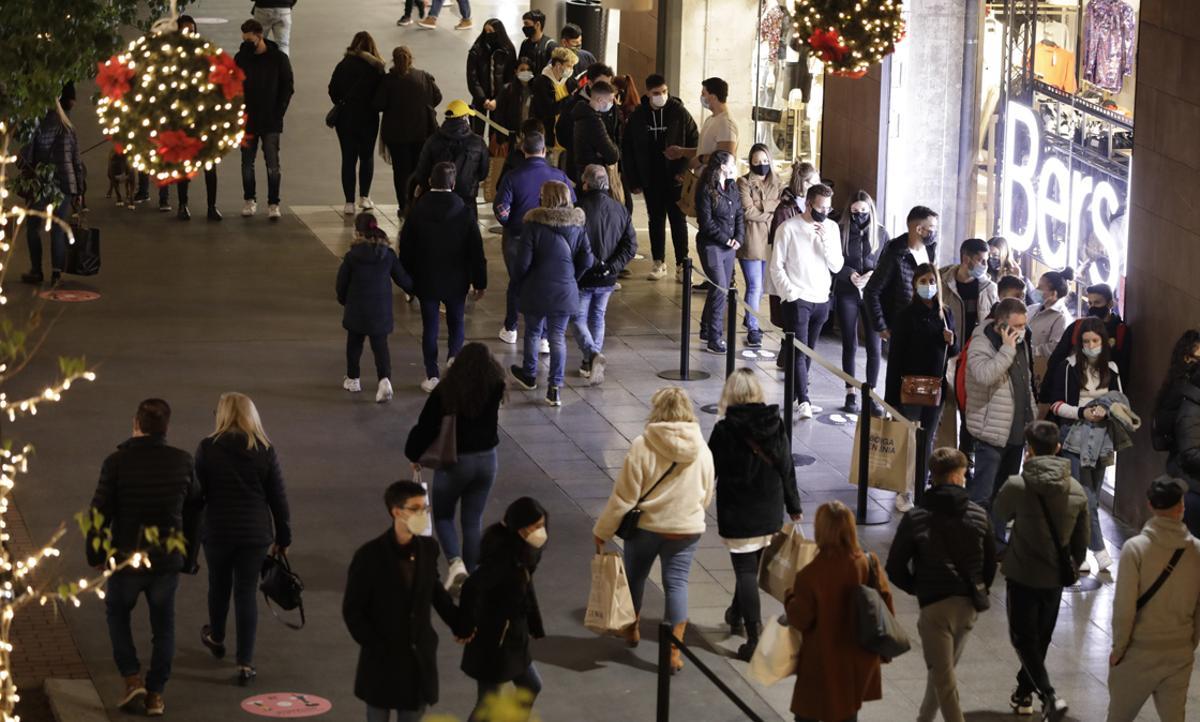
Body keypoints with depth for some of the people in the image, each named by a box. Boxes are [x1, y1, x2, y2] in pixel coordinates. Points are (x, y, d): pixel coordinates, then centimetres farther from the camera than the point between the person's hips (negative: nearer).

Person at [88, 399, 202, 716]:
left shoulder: (117, 461, -14)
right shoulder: (182, 462, -4)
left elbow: (101, 512, -11)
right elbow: (194, 511, 4)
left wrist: (95, 555, 2)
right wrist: (189, 557, 14)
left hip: (127, 559, -2)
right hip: (168, 560, 2)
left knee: (117, 613, 21)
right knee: (163, 624, 16)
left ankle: (132, 679, 8)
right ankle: (156, 694, 15)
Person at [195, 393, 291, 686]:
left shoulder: (207, 448, -7)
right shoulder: (265, 450, -4)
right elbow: (278, 497, -1)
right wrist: (283, 537, 9)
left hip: (217, 530, 0)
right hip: (255, 533, 0)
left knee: (219, 585, 22)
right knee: (247, 592, 5)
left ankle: (216, 638, 47)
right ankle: (245, 664, 1)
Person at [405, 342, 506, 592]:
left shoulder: (445, 392, -16)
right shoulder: (494, 389, -11)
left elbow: (425, 427, -11)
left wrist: (414, 455, 4)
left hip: (453, 461, -3)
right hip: (486, 460, 3)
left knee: (443, 516, 16)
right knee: (473, 521, 15)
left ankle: (456, 562, -7)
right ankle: (471, 574, 18)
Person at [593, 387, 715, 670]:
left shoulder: (642, 446, -17)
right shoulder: (702, 450, -5)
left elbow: (624, 496, -14)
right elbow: (706, 497, 7)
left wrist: (602, 531, -3)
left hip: (645, 526, -2)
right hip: (687, 530, 2)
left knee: (635, 575, 20)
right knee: (676, 583, 7)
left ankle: (632, 629, 39)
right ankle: (674, 651, 2)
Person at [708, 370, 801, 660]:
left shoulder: (725, 430, -15)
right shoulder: (775, 425, -3)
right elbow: (786, 469, 4)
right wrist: (794, 507, 15)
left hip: (737, 515, -5)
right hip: (770, 512, 5)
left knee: (745, 570, -1)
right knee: (752, 566, 22)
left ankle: (755, 639, -7)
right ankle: (738, 615, 42)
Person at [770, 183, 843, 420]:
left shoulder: (831, 228, 6)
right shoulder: (789, 229, -6)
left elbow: (837, 266, 1)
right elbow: (777, 267, -3)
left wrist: (825, 239, -12)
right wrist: (791, 293, -12)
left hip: (821, 300, 5)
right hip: (797, 300, -4)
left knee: (808, 353, 9)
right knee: (799, 352, -11)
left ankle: (797, 397, 20)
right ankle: (803, 403, -18)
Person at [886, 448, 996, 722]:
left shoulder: (915, 518, -9)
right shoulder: (978, 514, 1)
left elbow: (895, 568, -7)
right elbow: (991, 562, 8)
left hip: (935, 605, -5)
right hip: (969, 606, 5)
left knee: (943, 679, 1)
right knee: (944, 668, 23)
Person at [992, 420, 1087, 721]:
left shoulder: (1017, 486, -17)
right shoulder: (1077, 491, -3)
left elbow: (997, 520, 3)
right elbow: (1081, 542, 5)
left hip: (1022, 575, -4)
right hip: (1055, 578, 4)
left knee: (1024, 639, 3)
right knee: (1040, 638, 20)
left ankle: (1049, 695, -15)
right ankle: (1024, 692, 33)